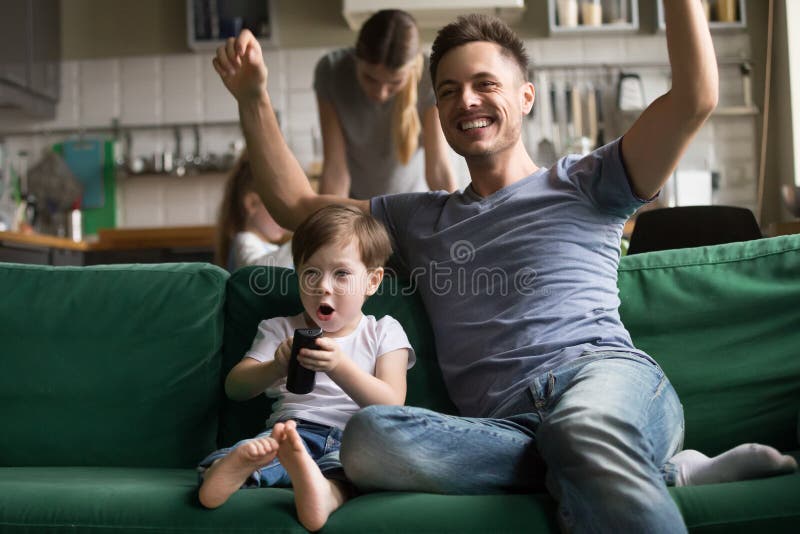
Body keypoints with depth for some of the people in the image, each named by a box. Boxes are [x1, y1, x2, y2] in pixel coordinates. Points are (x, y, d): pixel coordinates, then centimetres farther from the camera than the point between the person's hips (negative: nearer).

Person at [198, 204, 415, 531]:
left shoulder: (383, 332, 14)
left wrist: (339, 367, -19)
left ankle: (328, 490, -66)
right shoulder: (279, 330, 20)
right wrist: (277, 367, -15)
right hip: (291, 428, 2)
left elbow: (391, 406, -1)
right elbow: (234, 388, 8)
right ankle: (238, 466, -64)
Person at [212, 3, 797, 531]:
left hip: (601, 371, -4)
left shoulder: (582, 184, 20)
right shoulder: (420, 219, 30)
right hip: (506, 425, 5)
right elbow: (295, 203, 33)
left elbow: (695, 99, 7)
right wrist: (254, 98, 26)